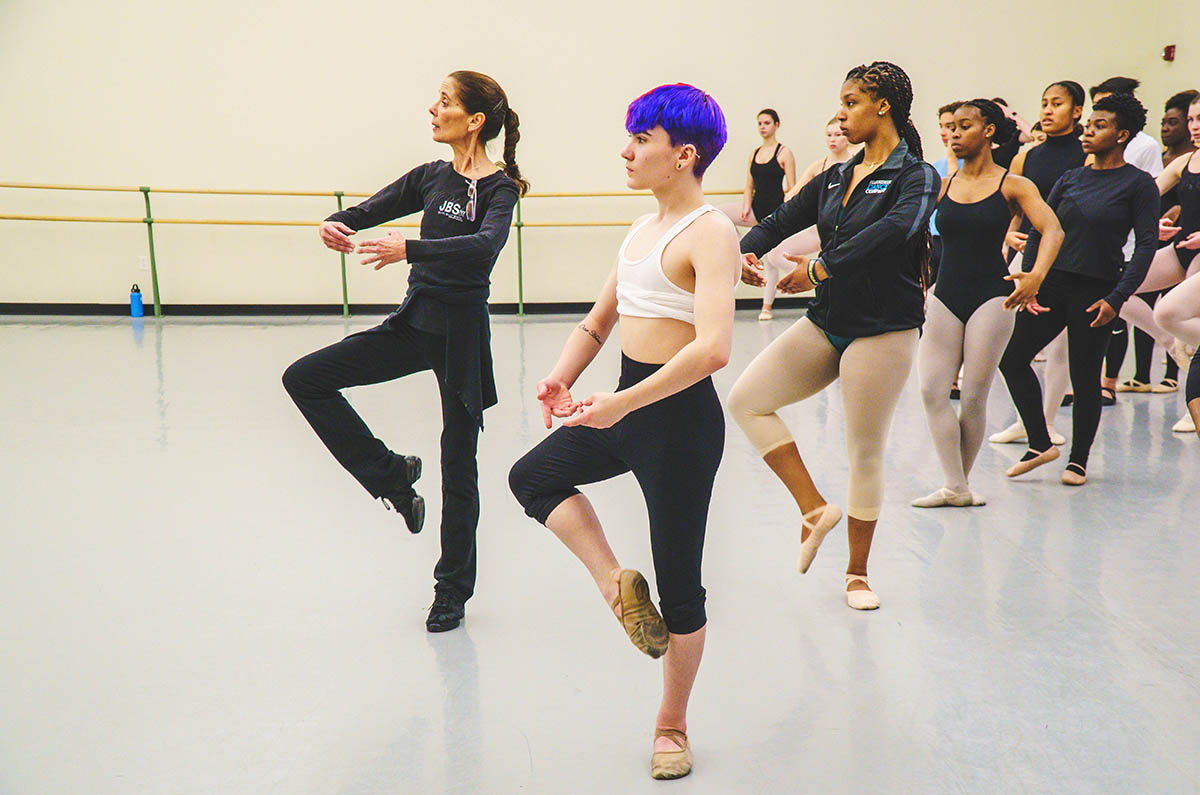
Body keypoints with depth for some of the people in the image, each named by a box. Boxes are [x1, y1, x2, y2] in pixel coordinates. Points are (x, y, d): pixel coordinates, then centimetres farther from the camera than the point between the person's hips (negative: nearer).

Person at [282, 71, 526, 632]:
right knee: (305, 378, 0)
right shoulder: (431, 177, 9)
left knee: (458, 466, 5)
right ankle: (391, 475, 10)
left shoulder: (500, 188, -11)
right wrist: (337, 223, -13)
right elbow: (369, 212, 10)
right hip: (414, 324, 7)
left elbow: (486, 245, -30)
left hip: (461, 332, -6)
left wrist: (411, 249, -42)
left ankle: (453, 589, 22)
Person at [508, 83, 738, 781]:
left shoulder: (710, 232, -16)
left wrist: (621, 404, -29)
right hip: (626, 407, 9)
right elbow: (601, 321, 15)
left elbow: (713, 348, -29)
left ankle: (672, 725, 24)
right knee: (533, 476, 18)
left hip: (679, 417, -9)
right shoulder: (645, 226, 10)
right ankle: (617, 583, 16)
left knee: (679, 584, 5)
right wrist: (562, 379, -3)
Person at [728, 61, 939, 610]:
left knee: (866, 452, 2)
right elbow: (782, 220, 10)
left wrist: (821, 268, -31)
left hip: (883, 329, -7)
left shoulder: (915, 176, -9)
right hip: (827, 322, 7)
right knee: (746, 399, -3)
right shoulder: (836, 177, 12)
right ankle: (815, 508, 6)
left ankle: (857, 573, 20)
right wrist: (746, 251, -11)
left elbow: (896, 231, -28)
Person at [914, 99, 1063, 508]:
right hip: (945, 297, 3)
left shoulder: (1013, 185, -1)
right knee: (931, 389, -9)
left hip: (991, 298, -3)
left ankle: (962, 481, 15)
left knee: (974, 397, -1)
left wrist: (1036, 275, -28)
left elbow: (1052, 230, -11)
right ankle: (953, 487, -3)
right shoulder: (942, 185, 9)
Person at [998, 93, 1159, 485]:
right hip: (1052, 283, 5)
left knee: (1085, 376, 1)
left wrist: (1116, 299, -16)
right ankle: (1040, 443, 12)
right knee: (1012, 357, -2)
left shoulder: (1138, 183, -2)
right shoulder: (1070, 179, 11)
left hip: (1096, 291, -5)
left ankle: (1078, 458, 19)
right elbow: (1039, 230, 12)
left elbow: (1146, 245, -7)